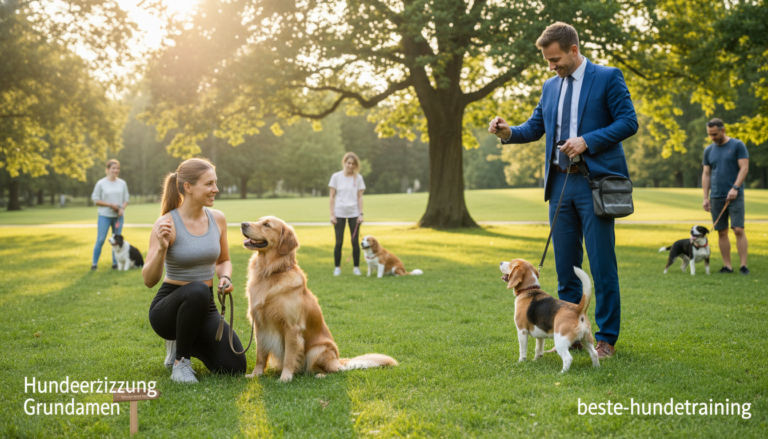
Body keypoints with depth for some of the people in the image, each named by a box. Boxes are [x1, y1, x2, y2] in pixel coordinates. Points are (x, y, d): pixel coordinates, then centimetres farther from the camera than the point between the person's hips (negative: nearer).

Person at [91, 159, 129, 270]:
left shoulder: (122, 183, 5)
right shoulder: (101, 183, -5)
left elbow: (126, 198, 9)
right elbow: (96, 200, -4)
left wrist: (122, 208, -11)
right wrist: (110, 205, -14)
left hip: (118, 216, 4)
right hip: (104, 216, -3)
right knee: (100, 240, -6)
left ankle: (115, 263, 18)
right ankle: (94, 263, 4)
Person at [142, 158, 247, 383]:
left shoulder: (218, 219, -1)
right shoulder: (166, 224, -16)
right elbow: (149, 280, -18)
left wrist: (225, 278, -7)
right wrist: (162, 248, -35)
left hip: (204, 308, 5)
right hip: (168, 307, -5)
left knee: (235, 367, -12)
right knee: (197, 290, -40)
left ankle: (181, 344, 17)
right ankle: (180, 361, -15)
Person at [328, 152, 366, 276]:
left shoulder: (358, 178, 4)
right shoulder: (336, 177, 1)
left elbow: (359, 197, 5)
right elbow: (332, 196, 1)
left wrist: (361, 214, -2)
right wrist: (332, 214, -4)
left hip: (354, 214, 1)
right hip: (339, 213, -1)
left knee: (355, 242, 2)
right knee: (339, 242, 2)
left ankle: (356, 267, 11)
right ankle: (337, 267, 11)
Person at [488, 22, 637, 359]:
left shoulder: (608, 78, -1)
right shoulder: (550, 86, 16)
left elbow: (628, 122, -6)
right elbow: (535, 128, 17)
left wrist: (588, 140, -17)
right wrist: (508, 132, -3)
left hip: (595, 181, -6)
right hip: (560, 183, 6)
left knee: (602, 264, -2)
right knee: (565, 265, 9)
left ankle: (607, 337, 7)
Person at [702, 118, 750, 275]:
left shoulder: (737, 145, 0)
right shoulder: (709, 150, 12)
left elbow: (744, 168, -5)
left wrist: (735, 188, -17)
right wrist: (705, 197, 8)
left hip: (735, 196, -4)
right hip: (716, 197, 4)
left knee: (738, 229, -10)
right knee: (722, 232, 4)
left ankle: (743, 265, -7)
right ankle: (727, 266, 8)